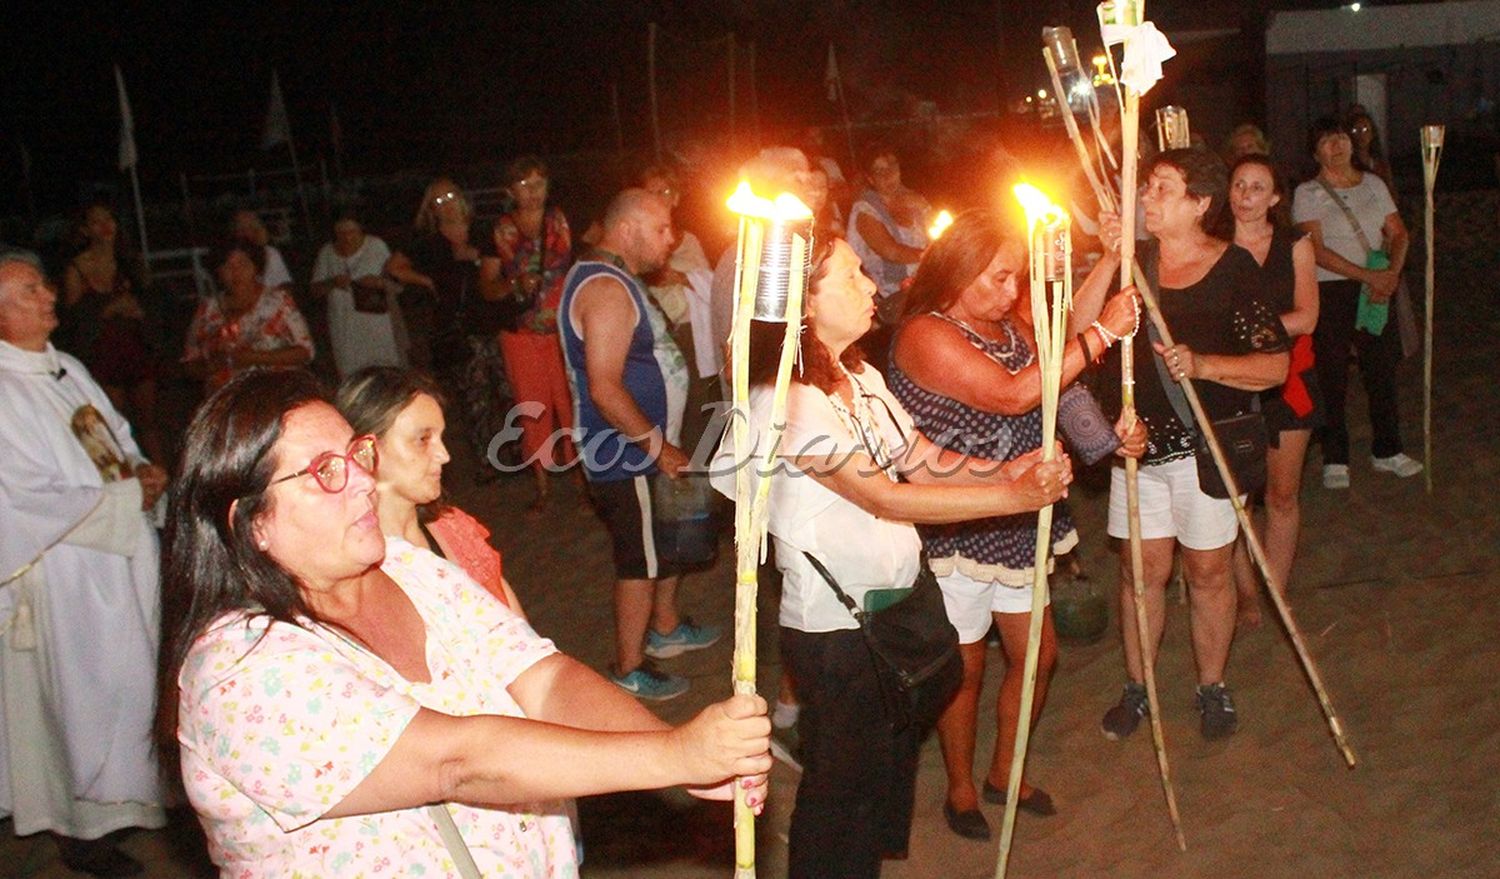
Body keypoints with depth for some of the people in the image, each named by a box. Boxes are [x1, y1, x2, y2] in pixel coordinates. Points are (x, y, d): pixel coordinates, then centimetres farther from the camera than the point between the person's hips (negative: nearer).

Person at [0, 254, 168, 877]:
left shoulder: (67, 368, 10)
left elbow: (117, 437, 20)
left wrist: (142, 469, -2)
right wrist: (127, 496, -15)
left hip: (126, 559, 8)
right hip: (71, 579, -8)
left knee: (137, 682, 16)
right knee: (92, 696, 2)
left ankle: (129, 795, 34)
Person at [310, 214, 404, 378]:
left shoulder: (376, 246, 0)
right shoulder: (327, 253, 6)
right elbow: (316, 289, 9)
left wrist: (380, 282, -20)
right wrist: (332, 283, -12)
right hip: (345, 329, 2)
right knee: (350, 376, 1)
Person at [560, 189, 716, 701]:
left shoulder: (616, 279, 12)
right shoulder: (607, 289, -23)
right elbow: (604, 388, -28)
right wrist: (658, 447, -20)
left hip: (645, 447, 10)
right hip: (626, 455, -10)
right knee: (640, 560, 1)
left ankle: (665, 629, 43)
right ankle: (629, 671, 15)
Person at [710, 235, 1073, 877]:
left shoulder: (860, 377, 7)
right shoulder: (788, 400, -23)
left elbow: (922, 459, 7)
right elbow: (883, 497, -26)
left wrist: (1008, 469, -11)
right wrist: (1012, 496, -24)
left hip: (895, 605, 9)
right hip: (836, 626, -9)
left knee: (889, 769, 25)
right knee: (842, 785, 9)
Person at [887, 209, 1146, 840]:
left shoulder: (1010, 325, 7)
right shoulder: (927, 335, -21)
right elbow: (1013, 394, -31)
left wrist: (1110, 433, -8)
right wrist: (1102, 332, -28)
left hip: (1017, 522, 8)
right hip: (956, 529, -8)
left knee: (1037, 654, 15)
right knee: (966, 666, 8)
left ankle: (1004, 771, 37)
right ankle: (960, 788, 31)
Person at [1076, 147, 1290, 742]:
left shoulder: (1235, 269, -7)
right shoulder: (1134, 261, 4)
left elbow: (1274, 366, -9)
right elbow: (1078, 328, -10)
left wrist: (1203, 365, -22)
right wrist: (1112, 259, -16)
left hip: (1206, 446, -3)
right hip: (1137, 442, 3)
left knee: (1208, 571, 9)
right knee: (1142, 568, 10)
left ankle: (1212, 688, 27)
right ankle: (1136, 687, 25)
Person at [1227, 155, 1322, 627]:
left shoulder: (1295, 247, 2)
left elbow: (1306, 318, -7)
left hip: (1286, 379, 1)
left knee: (1282, 494, 6)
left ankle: (1275, 595, 17)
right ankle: (1246, 593, 15)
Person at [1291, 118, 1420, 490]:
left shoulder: (1374, 184, 12)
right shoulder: (1308, 193, -2)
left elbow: (1398, 233, 10)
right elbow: (1316, 249, -12)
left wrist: (1393, 271, -10)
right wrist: (1367, 275, -17)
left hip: (1377, 288, 4)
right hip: (1330, 291, -4)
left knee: (1383, 368, 7)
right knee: (1332, 376, -1)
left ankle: (1386, 450, 21)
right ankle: (1334, 458, 9)